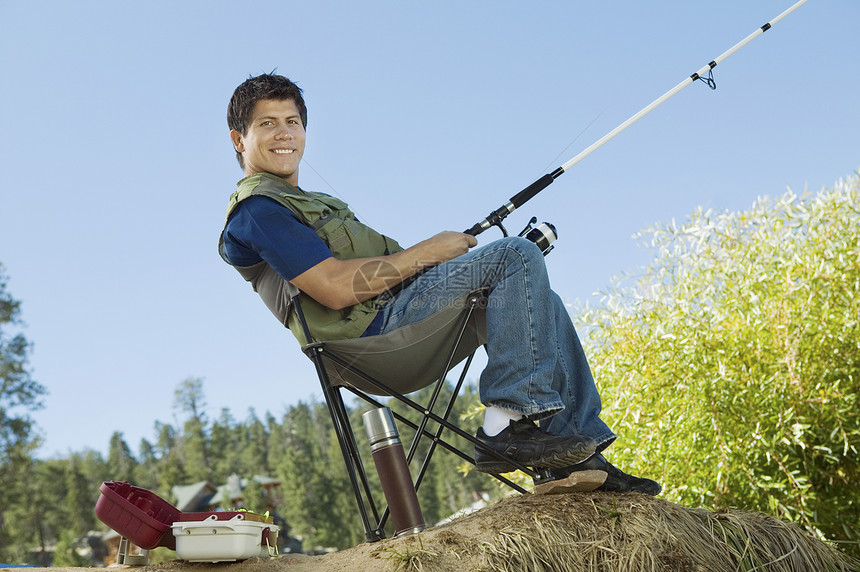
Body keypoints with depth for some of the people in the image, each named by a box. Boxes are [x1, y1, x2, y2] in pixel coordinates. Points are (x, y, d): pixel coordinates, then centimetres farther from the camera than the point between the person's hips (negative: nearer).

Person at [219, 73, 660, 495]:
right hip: (376, 325, -11)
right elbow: (336, 288, -19)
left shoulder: (309, 203, 29)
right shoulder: (254, 211, -6)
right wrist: (424, 253, -10)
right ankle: (508, 426, -23)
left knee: (542, 303, 10)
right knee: (517, 257, -18)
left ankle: (578, 458, 4)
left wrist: (436, 253, 9)